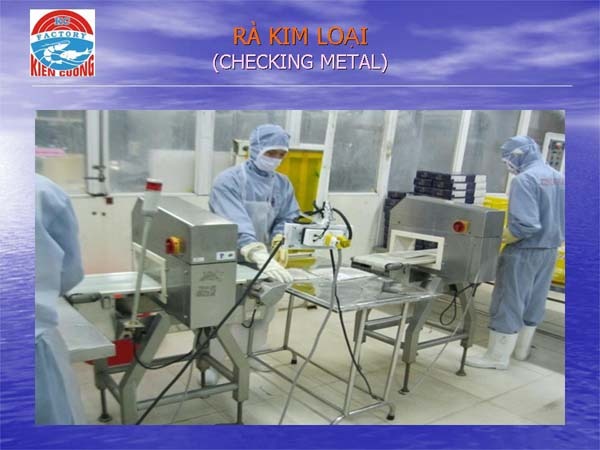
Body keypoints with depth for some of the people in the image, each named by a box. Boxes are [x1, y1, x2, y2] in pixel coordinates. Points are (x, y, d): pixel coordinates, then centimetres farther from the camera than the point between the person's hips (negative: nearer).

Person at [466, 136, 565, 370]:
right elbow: (558, 218, 13)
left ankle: (498, 357, 8)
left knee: (508, 302, 0)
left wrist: (496, 239, -17)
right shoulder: (558, 177, 8)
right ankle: (521, 348, 32)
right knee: (534, 301, 18)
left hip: (525, 251, -9)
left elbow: (526, 225, -27)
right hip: (549, 250, 9)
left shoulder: (525, 179, -20)